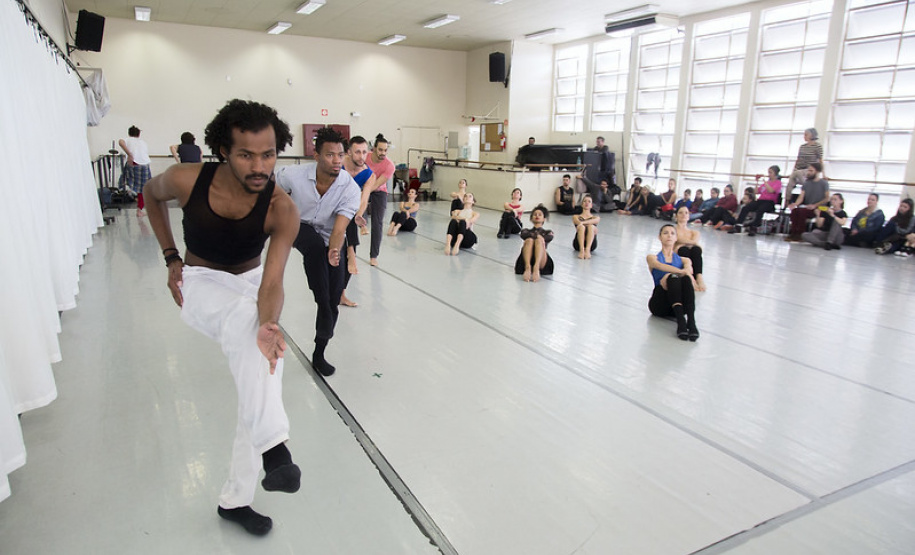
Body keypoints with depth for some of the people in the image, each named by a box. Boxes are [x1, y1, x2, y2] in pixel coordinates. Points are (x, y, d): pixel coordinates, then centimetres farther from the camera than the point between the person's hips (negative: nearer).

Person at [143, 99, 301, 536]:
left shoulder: (281, 209, -25)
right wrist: (171, 258, -5)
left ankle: (236, 498, 19)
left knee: (260, 379, 0)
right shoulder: (187, 180, -22)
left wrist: (269, 325, -55)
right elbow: (152, 194, 3)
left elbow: (272, 282, -34)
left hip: (251, 283, 2)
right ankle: (273, 446, -39)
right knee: (243, 317, -37)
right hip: (201, 283, -2)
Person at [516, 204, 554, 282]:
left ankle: (536, 268, -51)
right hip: (526, 260, 0)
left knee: (539, 240, -28)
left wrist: (539, 237, -12)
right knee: (529, 240, -28)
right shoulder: (526, 230, 30)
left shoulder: (547, 232, 30)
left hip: (541, 262, 0)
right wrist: (535, 235, -12)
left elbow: (550, 238, 4)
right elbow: (523, 235, 3)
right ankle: (527, 267, -50)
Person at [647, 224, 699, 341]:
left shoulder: (684, 260, 24)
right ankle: (680, 320, -52)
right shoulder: (652, 258, 17)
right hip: (660, 304, -2)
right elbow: (660, 266, -8)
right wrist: (682, 271, -28)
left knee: (686, 278, -30)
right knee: (673, 277, -32)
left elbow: (688, 269, -1)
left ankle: (691, 321, -49)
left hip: (679, 304, 2)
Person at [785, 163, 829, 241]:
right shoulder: (806, 183, 15)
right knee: (794, 210, -28)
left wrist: (814, 205, -17)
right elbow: (801, 197, 5)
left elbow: (827, 199, -4)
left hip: (818, 209, -4)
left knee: (802, 210, -33)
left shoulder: (824, 183, 2)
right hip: (807, 208, 4)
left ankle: (799, 234, -27)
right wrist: (795, 204, -17)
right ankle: (793, 233, -27)